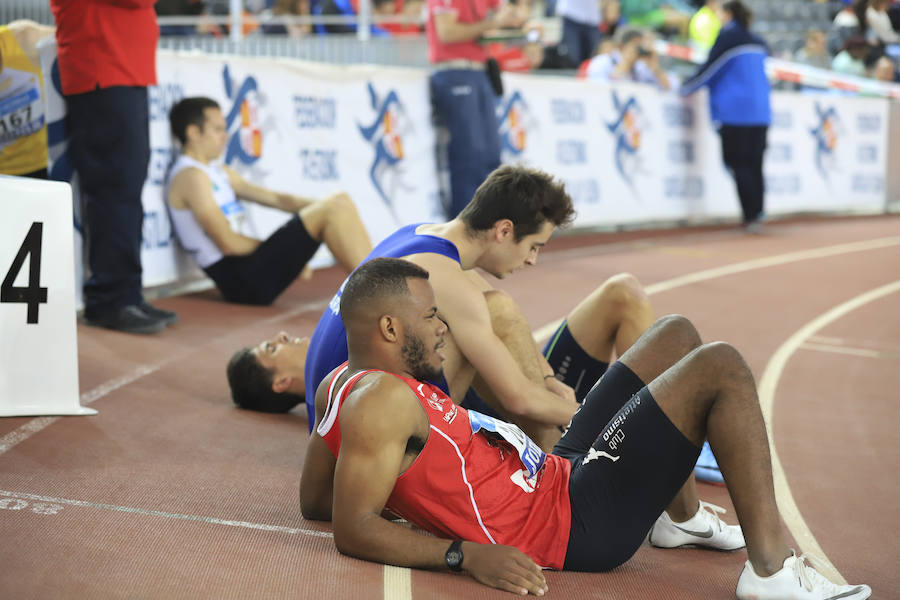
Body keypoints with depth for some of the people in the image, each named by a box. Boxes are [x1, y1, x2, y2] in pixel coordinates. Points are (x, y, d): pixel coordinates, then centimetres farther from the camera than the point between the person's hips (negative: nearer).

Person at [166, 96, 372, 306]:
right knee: (331, 211, -18)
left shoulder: (219, 173, 22)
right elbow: (228, 243, -16)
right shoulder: (190, 176, -9)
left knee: (340, 201, 5)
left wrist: (321, 205, 3)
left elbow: (275, 198, 19)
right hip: (240, 279, -10)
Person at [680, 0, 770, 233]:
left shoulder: (727, 37, -5)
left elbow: (709, 69, -6)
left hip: (735, 112, -6)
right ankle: (757, 217, 5)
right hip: (760, 112, 6)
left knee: (739, 164, -4)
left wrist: (685, 87, 6)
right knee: (754, 165, 9)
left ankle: (751, 217, -11)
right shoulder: (758, 42, 15)